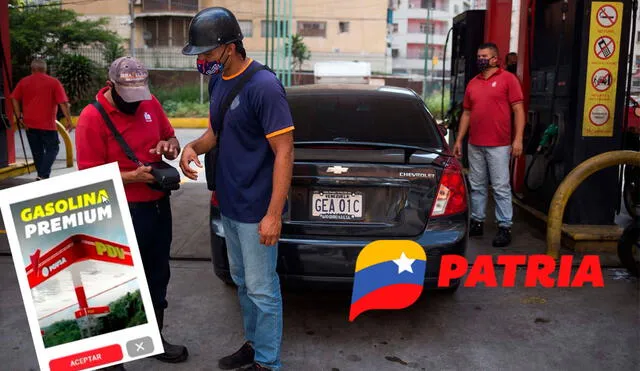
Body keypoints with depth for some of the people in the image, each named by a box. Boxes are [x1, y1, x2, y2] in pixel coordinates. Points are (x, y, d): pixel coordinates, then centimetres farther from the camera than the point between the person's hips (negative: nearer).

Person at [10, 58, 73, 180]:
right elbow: (63, 102, -9)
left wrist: (19, 117, 2)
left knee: (37, 152, 13)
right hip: (47, 124, -4)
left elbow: (14, 99, 2)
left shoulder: (24, 82, 8)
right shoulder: (54, 82, -2)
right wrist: (68, 120, -9)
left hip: (29, 124, 4)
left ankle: (41, 176, 19)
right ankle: (43, 175, -13)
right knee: (52, 149, 3)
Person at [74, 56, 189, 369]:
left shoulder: (150, 104, 3)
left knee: (158, 277, 18)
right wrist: (134, 176, -26)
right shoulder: (92, 118, -14)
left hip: (159, 206, 7)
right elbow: (90, 176, -15)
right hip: (123, 214, -6)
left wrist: (169, 146, -8)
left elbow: (171, 138, 16)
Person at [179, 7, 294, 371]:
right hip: (229, 205, 9)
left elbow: (284, 153, -20)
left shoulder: (264, 86, -20)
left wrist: (273, 214, -22)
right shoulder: (218, 81, 6)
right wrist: (194, 147, -4)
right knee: (242, 282, 20)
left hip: (256, 211, -8)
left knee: (261, 289, 4)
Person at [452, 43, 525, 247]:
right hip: (474, 144, 5)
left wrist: (518, 139, -13)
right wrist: (459, 140, 13)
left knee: (501, 187, -2)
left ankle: (505, 227, 3)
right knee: (477, 186, 11)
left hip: (499, 145, -5)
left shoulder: (508, 79, -1)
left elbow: (518, 110, -5)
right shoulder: (472, 83, 14)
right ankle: (477, 222, 20)